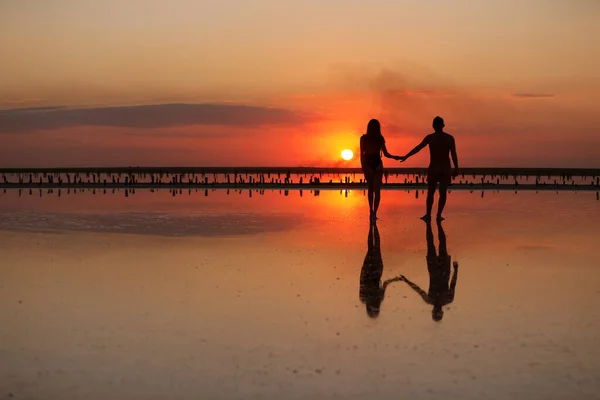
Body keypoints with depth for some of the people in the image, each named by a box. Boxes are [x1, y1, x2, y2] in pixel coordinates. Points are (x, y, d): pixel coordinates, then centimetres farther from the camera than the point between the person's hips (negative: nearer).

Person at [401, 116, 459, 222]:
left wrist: (406, 157, 3)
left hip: (433, 168, -1)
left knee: (430, 193, 8)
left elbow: (417, 148, -4)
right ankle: (439, 215, -1)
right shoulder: (450, 138, -1)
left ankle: (428, 215, 7)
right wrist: (456, 168, 2)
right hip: (446, 169, 1)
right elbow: (454, 154, -4)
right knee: (443, 193, 4)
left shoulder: (430, 137, -5)